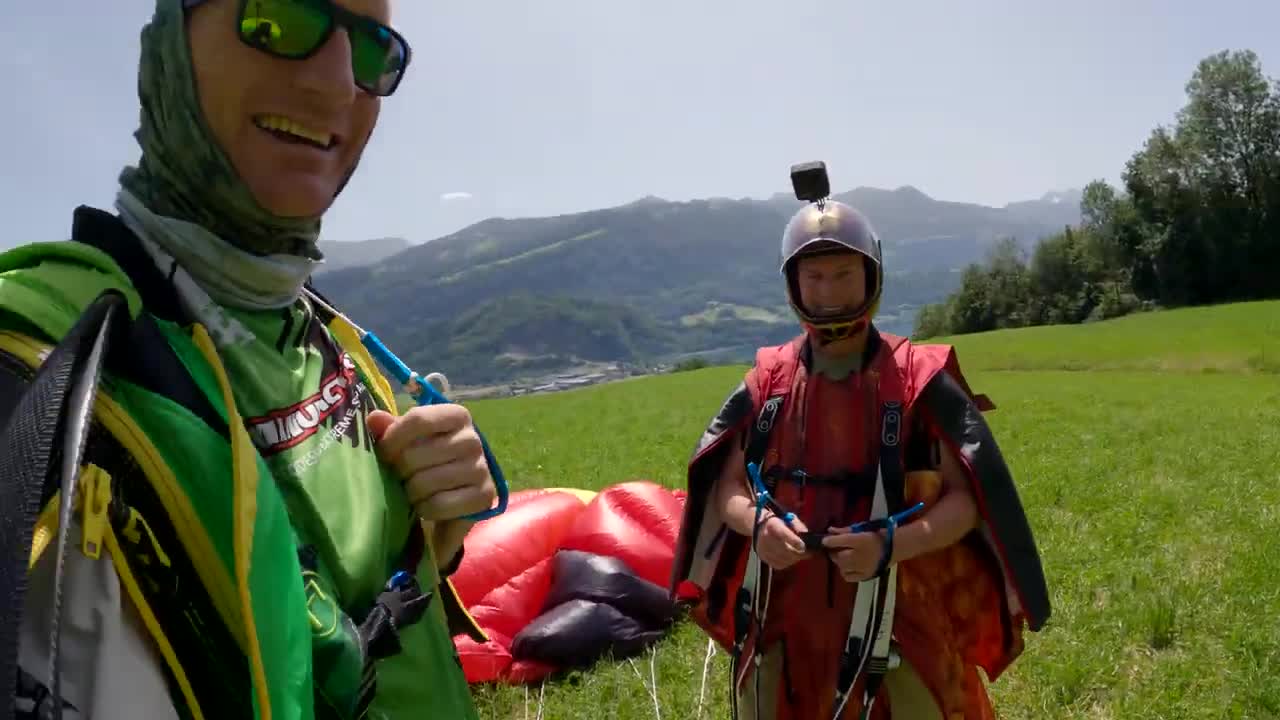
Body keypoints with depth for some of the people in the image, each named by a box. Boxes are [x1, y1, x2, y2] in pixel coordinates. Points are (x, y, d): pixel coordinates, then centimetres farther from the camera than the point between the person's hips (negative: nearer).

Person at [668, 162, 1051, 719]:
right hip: (784, 624, 3)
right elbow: (726, 488, 6)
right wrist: (757, 522, -17)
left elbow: (966, 499, -6)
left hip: (896, 625, -2)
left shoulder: (919, 381, -7)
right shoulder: (768, 382, 2)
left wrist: (889, 545, -23)